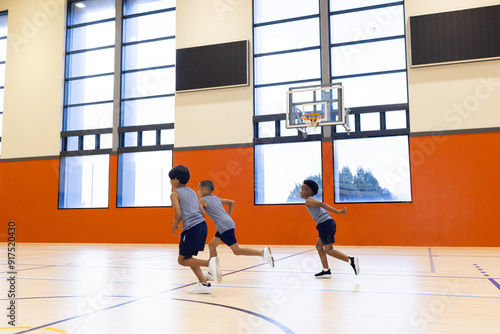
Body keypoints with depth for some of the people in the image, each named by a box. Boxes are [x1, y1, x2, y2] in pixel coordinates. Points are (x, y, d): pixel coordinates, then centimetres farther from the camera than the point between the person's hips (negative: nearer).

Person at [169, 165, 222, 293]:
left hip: (192, 229, -8)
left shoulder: (175, 194, -1)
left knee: (182, 260, 6)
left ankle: (209, 263, -14)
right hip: (202, 225, 8)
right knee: (188, 258, 19)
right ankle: (203, 284, 12)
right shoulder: (192, 192, 20)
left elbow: (178, 214, -13)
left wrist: (175, 226, 7)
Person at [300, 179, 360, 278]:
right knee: (319, 246, 15)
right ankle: (326, 271, 14)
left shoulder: (309, 200, -6)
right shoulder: (312, 201, 24)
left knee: (329, 250, -4)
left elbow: (322, 204, -16)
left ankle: (351, 260, -12)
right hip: (328, 223, 10)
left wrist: (337, 212, -23)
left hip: (325, 224, -10)